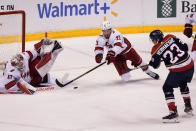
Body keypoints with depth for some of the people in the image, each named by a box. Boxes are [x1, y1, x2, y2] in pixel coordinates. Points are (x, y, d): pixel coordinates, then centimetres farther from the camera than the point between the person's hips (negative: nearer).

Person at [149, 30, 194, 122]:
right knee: (183, 84, 32)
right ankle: (188, 106, 38)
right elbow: (184, 47, 5)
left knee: (167, 88, 9)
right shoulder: (170, 38, 3)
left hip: (178, 71, -6)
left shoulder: (156, 50, -6)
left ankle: (173, 112, 1)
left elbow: (155, 65, 5)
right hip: (190, 65, 6)